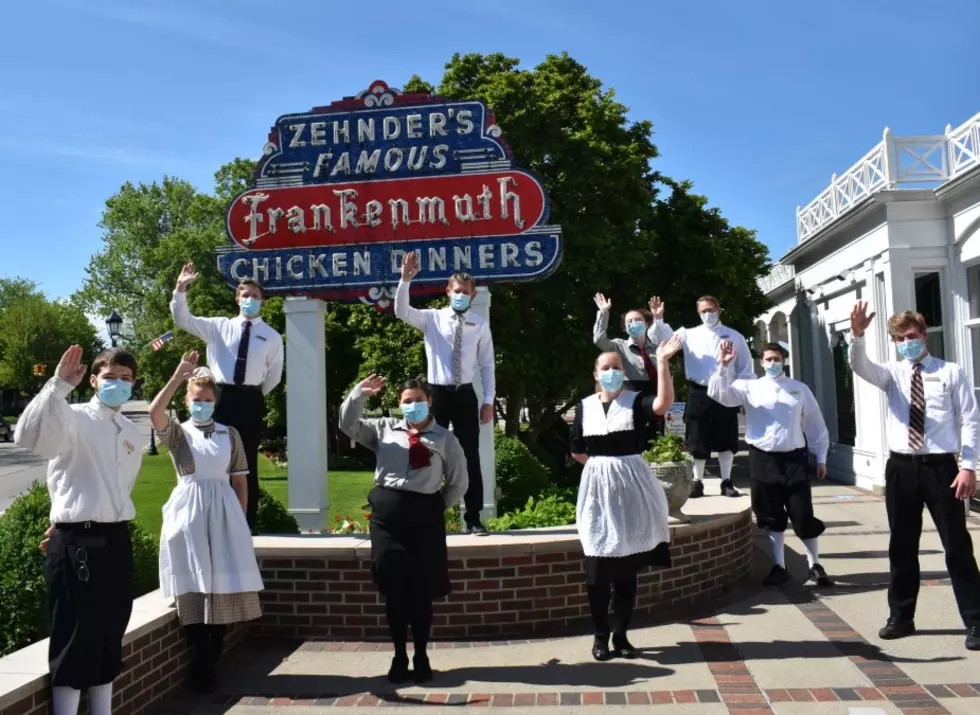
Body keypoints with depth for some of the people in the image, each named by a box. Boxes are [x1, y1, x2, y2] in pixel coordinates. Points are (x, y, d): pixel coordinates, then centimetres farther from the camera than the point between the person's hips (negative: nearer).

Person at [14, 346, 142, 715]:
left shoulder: (132, 433, 13)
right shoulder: (74, 418, -6)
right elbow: (28, 436, -26)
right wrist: (58, 385, -30)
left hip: (117, 539, 7)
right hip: (77, 541, -7)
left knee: (110, 637, 15)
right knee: (75, 638, -1)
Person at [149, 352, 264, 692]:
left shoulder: (229, 433, 8)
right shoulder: (177, 431, 3)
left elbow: (240, 480, 9)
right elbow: (154, 412, -20)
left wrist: (241, 519, 3)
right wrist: (178, 376, -23)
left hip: (224, 512, 2)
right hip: (189, 512, -2)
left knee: (224, 585, 4)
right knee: (195, 586, 0)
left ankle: (210, 665, 19)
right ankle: (202, 667, 12)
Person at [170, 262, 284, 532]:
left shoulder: (272, 336, 6)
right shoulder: (219, 326, 8)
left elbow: (274, 374, 12)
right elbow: (183, 320, 2)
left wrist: (255, 395, 10)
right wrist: (181, 288, -9)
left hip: (251, 400, -1)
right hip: (223, 397, 1)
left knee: (248, 461, 5)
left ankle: (247, 521, 12)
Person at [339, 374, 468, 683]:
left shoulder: (445, 439, 7)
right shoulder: (384, 429, 11)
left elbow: (458, 483, 9)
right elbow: (348, 425, 5)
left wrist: (438, 507, 4)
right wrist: (359, 394, -7)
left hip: (424, 514, -1)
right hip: (387, 512, 1)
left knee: (422, 590, 5)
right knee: (393, 589, 6)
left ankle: (421, 657, 20)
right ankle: (399, 656, 19)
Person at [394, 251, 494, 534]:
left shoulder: (480, 325, 4)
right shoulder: (432, 318, 2)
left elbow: (487, 365, 5)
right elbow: (401, 311, -14)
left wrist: (488, 401, 0)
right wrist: (406, 279, -27)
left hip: (466, 395, 1)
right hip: (437, 394, 0)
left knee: (470, 456, 4)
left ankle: (473, 518, 13)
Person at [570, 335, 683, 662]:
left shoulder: (636, 401, -2)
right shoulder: (585, 406, 4)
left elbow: (664, 403, -25)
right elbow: (577, 452, 10)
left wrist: (662, 362, -29)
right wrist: (604, 462, 5)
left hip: (631, 487, -1)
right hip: (598, 488, 1)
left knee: (628, 566, 7)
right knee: (598, 566, 2)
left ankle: (621, 635, 19)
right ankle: (600, 636, 15)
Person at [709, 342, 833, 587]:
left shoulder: (799, 389, 8)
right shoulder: (749, 387, 6)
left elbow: (815, 423, 11)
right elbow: (718, 394, -5)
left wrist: (821, 457, 9)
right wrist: (724, 365, -16)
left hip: (794, 458, 0)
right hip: (763, 459, 0)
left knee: (803, 515, 0)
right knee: (772, 517, 10)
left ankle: (815, 566, 18)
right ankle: (779, 566, 23)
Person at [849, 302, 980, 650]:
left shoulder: (952, 372, 1)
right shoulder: (892, 374, 7)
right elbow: (860, 367, -12)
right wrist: (857, 334, -31)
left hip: (940, 466, -3)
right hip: (901, 467, 3)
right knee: (901, 546, 11)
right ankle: (901, 617, 24)